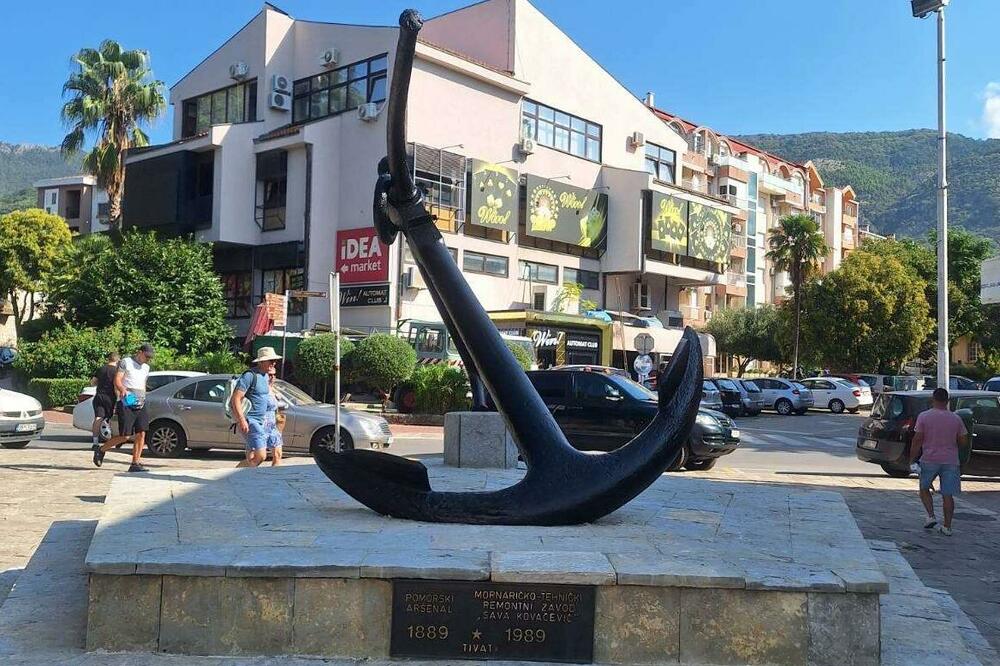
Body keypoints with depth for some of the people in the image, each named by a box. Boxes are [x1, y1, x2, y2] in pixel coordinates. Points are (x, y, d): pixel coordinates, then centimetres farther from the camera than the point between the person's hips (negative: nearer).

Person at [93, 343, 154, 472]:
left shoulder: (146, 367, 20)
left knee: (141, 434, -4)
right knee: (125, 436, -7)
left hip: (140, 404, 6)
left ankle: (135, 464, -1)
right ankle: (101, 450, 15)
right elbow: (117, 380, -10)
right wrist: (123, 390, -29)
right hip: (126, 404, -6)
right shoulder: (125, 362, 0)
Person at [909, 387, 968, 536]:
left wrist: (912, 459, -1)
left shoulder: (924, 416, -6)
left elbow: (917, 440, -8)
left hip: (929, 460, -2)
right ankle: (947, 527, 7)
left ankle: (931, 516, 2)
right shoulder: (956, 418, 2)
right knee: (947, 495, 6)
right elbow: (963, 441, 5)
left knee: (924, 489, 17)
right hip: (950, 461, 2)